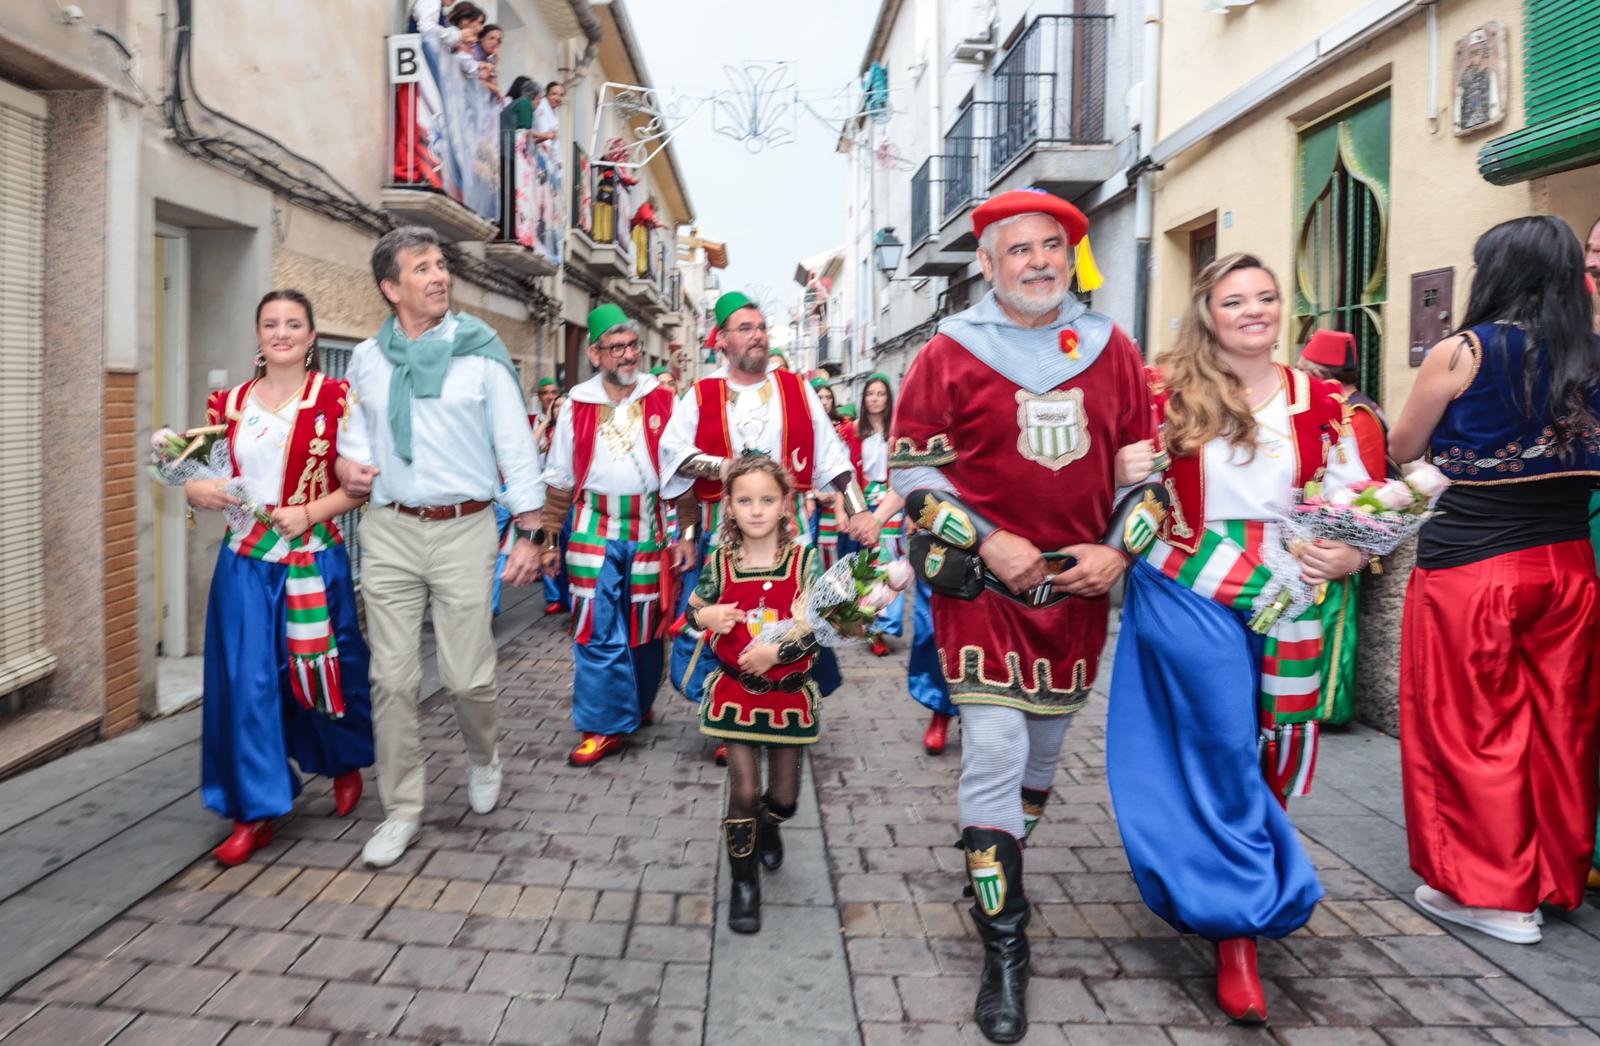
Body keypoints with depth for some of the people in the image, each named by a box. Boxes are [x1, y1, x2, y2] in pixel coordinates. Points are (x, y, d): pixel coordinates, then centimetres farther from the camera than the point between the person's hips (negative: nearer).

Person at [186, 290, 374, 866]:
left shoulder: (336, 398, -5)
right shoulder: (231, 402, 7)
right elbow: (201, 473, 15)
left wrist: (311, 512, -20)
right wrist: (196, 489, -7)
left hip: (314, 560, -3)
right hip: (245, 561, 3)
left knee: (325, 672, 10)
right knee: (247, 682, 1)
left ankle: (347, 764, 39)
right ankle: (255, 812, 12)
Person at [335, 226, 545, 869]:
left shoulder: (480, 351, 0)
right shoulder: (366, 359, 9)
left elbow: (516, 444, 1)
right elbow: (356, 434, 21)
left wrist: (529, 533, -4)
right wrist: (347, 464, -4)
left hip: (465, 528, -2)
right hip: (390, 530, 3)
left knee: (468, 676, -1)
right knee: (393, 678, 4)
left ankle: (482, 759, 33)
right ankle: (401, 809, 19)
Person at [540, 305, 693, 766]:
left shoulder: (662, 402, 2)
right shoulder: (577, 406, 3)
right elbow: (559, 480, 8)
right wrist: (550, 539, 7)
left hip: (649, 527, 0)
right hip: (594, 529, 0)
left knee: (646, 625, 11)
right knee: (597, 630, -3)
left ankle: (639, 705, 32)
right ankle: (606, 723, 7)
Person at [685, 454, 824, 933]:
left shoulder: (804, 559, -10)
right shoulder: (719, 562, -5)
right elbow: (692, 608, 9)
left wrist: (777, 649, -25)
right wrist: (706, 616, -14)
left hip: (788, 691, 0)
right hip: (735, 690, 0)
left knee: (784, 797, 12)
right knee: (743, 791, -1)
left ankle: (768, 824, 49)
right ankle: (743, 881, 20)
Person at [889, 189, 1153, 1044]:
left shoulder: (1113, 353, 5)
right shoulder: (950, 355, -4)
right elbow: (908, 469, -4)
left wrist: (1119, 549, -5)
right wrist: (987, 541, -14)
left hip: (1079, 584, 4)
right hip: (981, 582, -4)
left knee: (1045, 745, 17)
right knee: (995, 747, -11)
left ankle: (997, 861, 44)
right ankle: (1003, 948, 2)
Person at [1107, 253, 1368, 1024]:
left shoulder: (1321, 403, 6)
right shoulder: (1168, 392, -2)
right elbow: (1124, 486, 3)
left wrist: (1350, 556, -10)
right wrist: (1127, 476, -20)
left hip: (1286, 603, 4)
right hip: (1189, 595, -4)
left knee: (1271, 758, 14)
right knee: (1223, 758, -4)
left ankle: (1204, 891, 38)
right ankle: (1239, 925, 9)